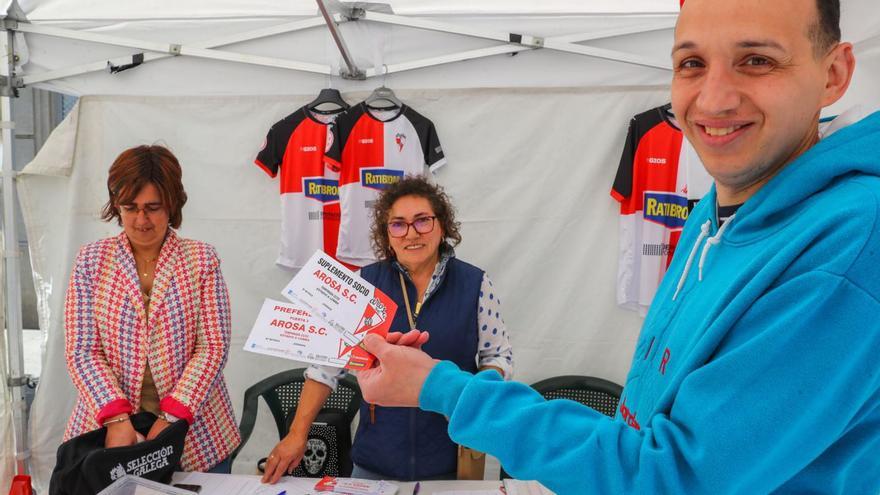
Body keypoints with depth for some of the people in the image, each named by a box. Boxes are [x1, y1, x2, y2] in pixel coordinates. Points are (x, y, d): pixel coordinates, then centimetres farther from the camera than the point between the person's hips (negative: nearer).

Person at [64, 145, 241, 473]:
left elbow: (213, 346, -7)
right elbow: (82, 351, -3)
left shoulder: (202, 259, -1)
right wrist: (117, 417, -17)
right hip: (107, 426, 0)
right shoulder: (91, 260, 1)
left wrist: (172, 417, -17)